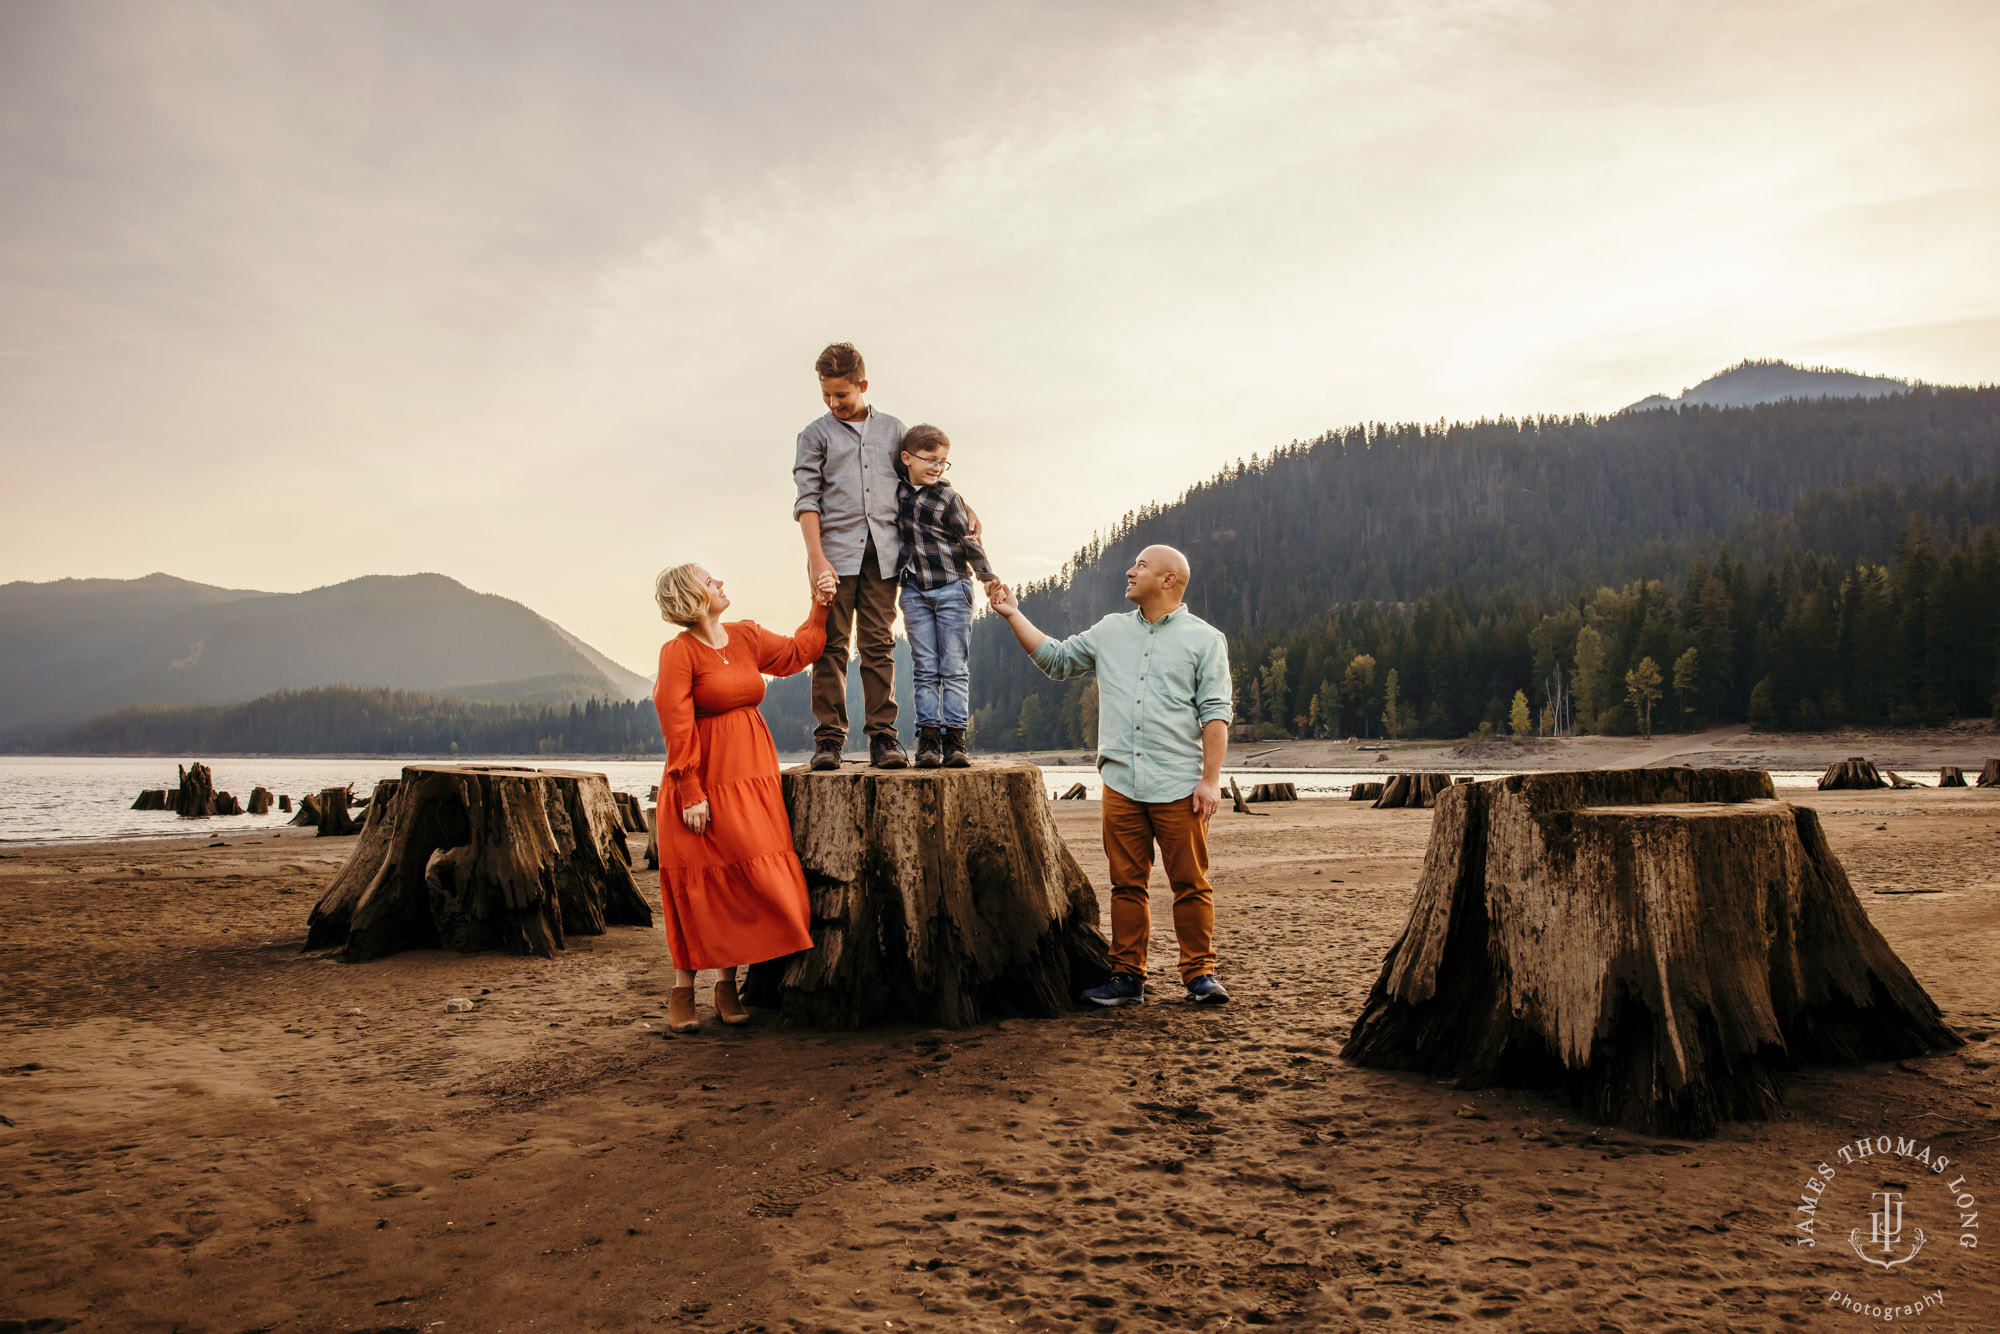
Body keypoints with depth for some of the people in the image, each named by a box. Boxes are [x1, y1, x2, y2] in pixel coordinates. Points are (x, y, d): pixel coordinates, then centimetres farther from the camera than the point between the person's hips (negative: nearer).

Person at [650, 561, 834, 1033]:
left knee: (744, 885, 4)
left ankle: (728, 987, 15)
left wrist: (819, 607, 20)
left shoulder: (746, 636, 10)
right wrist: (690, 793, -18)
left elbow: (796, 653, 26)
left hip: (754, 778, 6)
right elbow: (677, 729, -14)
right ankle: (683, 991, 12)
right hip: (706, 784, -6)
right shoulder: (678, 653, -10)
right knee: (700, 887, -1)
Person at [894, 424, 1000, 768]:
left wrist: (987, 575, -5)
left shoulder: (947, 496, 0)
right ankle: (928, 739, 2)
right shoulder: (896, 493, 9)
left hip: (951, 587, -3)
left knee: (955, 668, -1)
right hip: (914, 590, 3)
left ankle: (954, 739, 1)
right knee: (925, 668, 1)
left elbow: (967, 539, 1)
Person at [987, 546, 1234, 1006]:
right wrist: (1014, 614, 19)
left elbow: (1215, 713, -2)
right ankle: (1128, 977, 14)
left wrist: (1211, 779, -10)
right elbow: (1055, 658, 24)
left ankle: (1200, 973, 9)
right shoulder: (1110, 632, 17)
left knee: (1191, 884, -1)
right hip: (1121, 784, 4)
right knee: (1127, 884, 7)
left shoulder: (1204, 639, 4)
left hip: (1179, 787, -4)